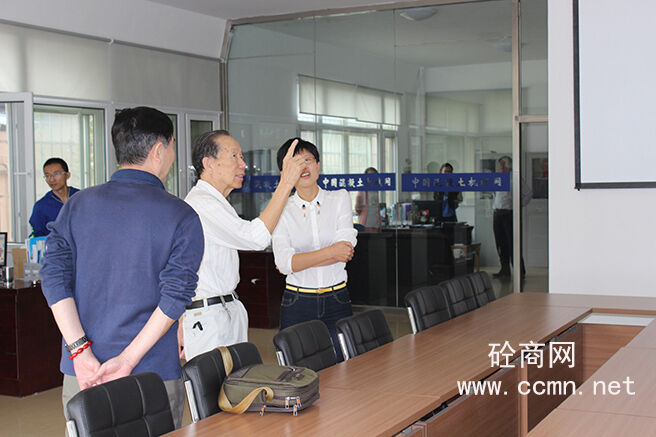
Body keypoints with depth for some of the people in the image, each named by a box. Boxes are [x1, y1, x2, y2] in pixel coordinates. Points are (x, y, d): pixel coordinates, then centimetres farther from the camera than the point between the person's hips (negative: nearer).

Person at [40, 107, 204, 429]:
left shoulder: (78, 204, 5)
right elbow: (176, 295, -15)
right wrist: (128, 360, -15)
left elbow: (54, 277, -4)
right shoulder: (181, 217, -5)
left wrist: (80, 351, -8)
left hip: (82, 376, 3)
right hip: (153, 378, -3)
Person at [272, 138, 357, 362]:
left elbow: (345, 249, -8)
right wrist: (330, 252, -19)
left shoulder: (340, 198, 5)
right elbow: (284, 262, -12)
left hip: (337, 301, 1)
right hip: (297, 303, -1)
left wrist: (300, 261, -11)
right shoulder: (282, 209, 1)